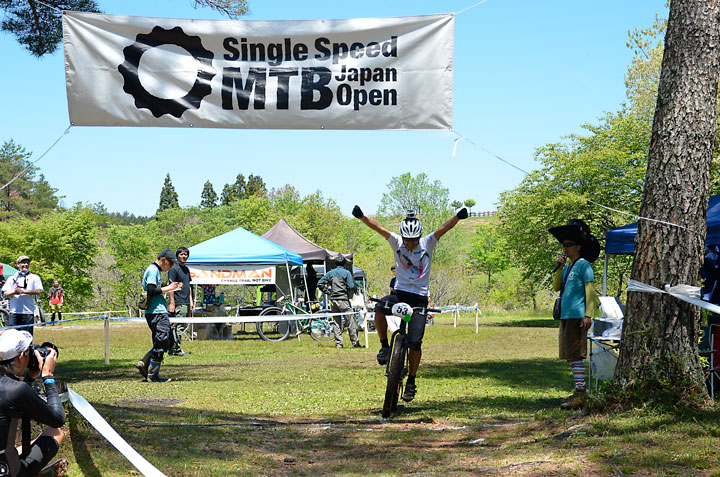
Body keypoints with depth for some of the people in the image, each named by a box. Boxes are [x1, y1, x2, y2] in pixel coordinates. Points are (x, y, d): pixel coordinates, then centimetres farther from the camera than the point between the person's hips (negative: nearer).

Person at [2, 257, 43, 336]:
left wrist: (23, 291, -12)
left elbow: (38, 291, -4)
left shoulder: (34, 277, 11)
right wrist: (14, 292, -13)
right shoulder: (12, 278, 18)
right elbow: (5, 294, 9)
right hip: (14, 312, 2)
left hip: (28, 312, -2)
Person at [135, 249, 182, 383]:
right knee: (161, 343, -7)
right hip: (157, 313, -11)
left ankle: (144, 364, 12)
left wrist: (170, 288, 16)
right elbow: (151, 290, -20)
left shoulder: (155, 270, 21)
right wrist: (168, 288, -11)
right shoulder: (153, 270, -12)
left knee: (166, 342, 13)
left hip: (159, 312, 11)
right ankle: (152, 375, -2)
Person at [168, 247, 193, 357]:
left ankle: (172, 349, 13)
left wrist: (191, 301, 18)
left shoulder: (186, 269, 18)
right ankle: (176, 350, -5)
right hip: (178, 303, -9)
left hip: (186, 303, 9)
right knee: (178, 327, -8)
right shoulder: (174, 269, -8)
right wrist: (172, 303, -17)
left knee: (182, 327, 8)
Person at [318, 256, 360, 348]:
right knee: (351, 322, -1)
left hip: (333, 300, 5)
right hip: (343, 299, -5)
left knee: (337, 323, 8)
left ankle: (338, 343, 5)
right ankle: (355, 342, -1)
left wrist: (327, 292, 12)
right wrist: (349, 296, 7)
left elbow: (320, 284, 8)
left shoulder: (330, 273, 9)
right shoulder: (346, 273, -3)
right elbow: (351, 287, -10)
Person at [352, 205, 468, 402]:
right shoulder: (396, 243, 0)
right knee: (379, 308, -33)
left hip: (419, 297, -1)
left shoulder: (427, 243, -2)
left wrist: (458, 216, -31)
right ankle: (384, 346, -12)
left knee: (415, 342, -9)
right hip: (399, 292, 1)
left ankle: (411, 382, 6)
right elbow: (378, 228, -9)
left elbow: (444, 228, -14)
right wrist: (361, 217, -24)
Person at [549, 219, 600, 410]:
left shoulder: (583, 265, -7)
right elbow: (556, 287, 16)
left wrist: (588, 315, -18)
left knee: (575, 355, -12)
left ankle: (580, 392, -12)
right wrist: (559, 267, 4)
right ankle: (580, 392, 15)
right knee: (569, 355, 10)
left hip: (577, 316, -9)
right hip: (566, 315, 9)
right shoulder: (567, 267, 18)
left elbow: (590, 291, -12)